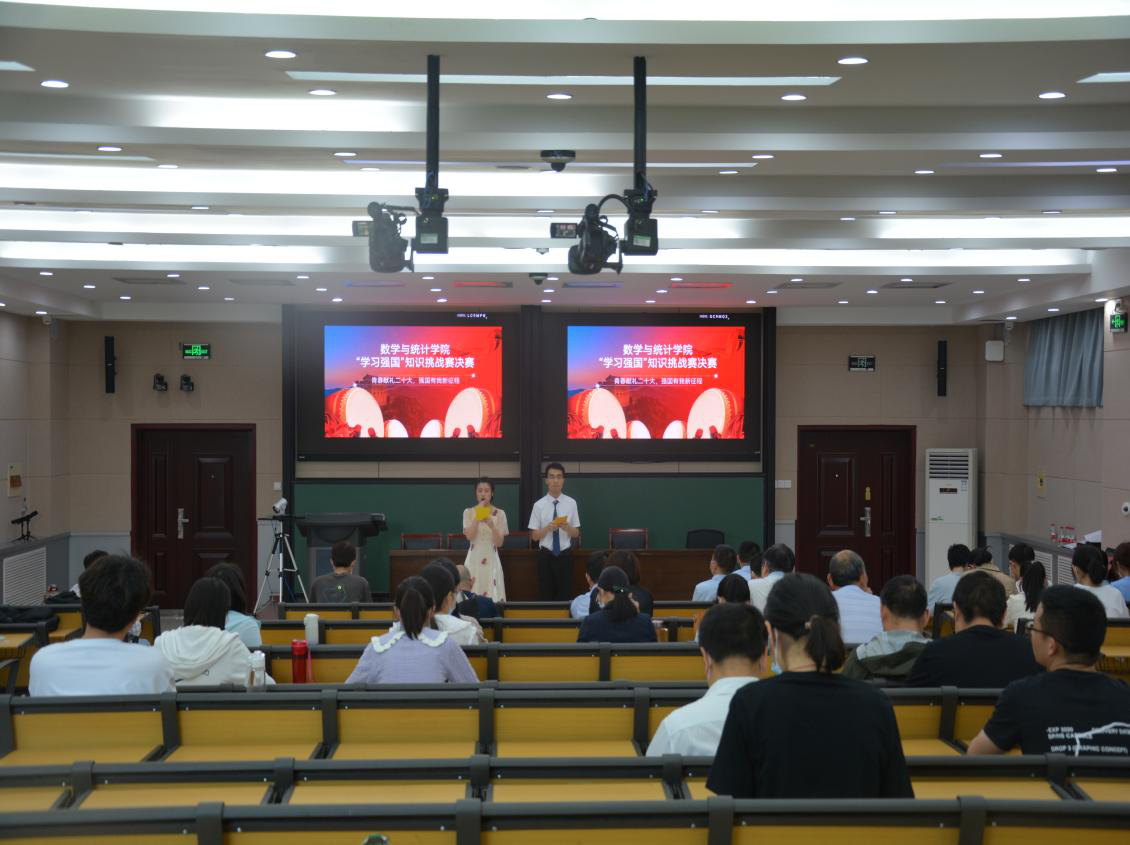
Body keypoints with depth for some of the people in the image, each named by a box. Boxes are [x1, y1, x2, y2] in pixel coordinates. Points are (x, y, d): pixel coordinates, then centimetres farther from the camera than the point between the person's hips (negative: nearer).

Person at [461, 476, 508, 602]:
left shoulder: (500, 513, 1)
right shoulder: (469, 512, 2)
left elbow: (499, 543, -5)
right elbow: (469, 536, -12)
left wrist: (492, 526, -22)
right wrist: (477, 517, -17)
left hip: (491, 560, 0)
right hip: (474, 559, 0)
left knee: (492, 596, -3)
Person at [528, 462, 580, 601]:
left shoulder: (571, 503, -2)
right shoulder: (539, 505, -4)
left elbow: (576, 534, 2)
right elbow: (534, 536, -3)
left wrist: (567, 528, -19)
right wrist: (548, 528, -20)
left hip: (565, 556, 1)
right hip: (545, 556, 0)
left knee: (564, 595, 7)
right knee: (547, 595, 8)